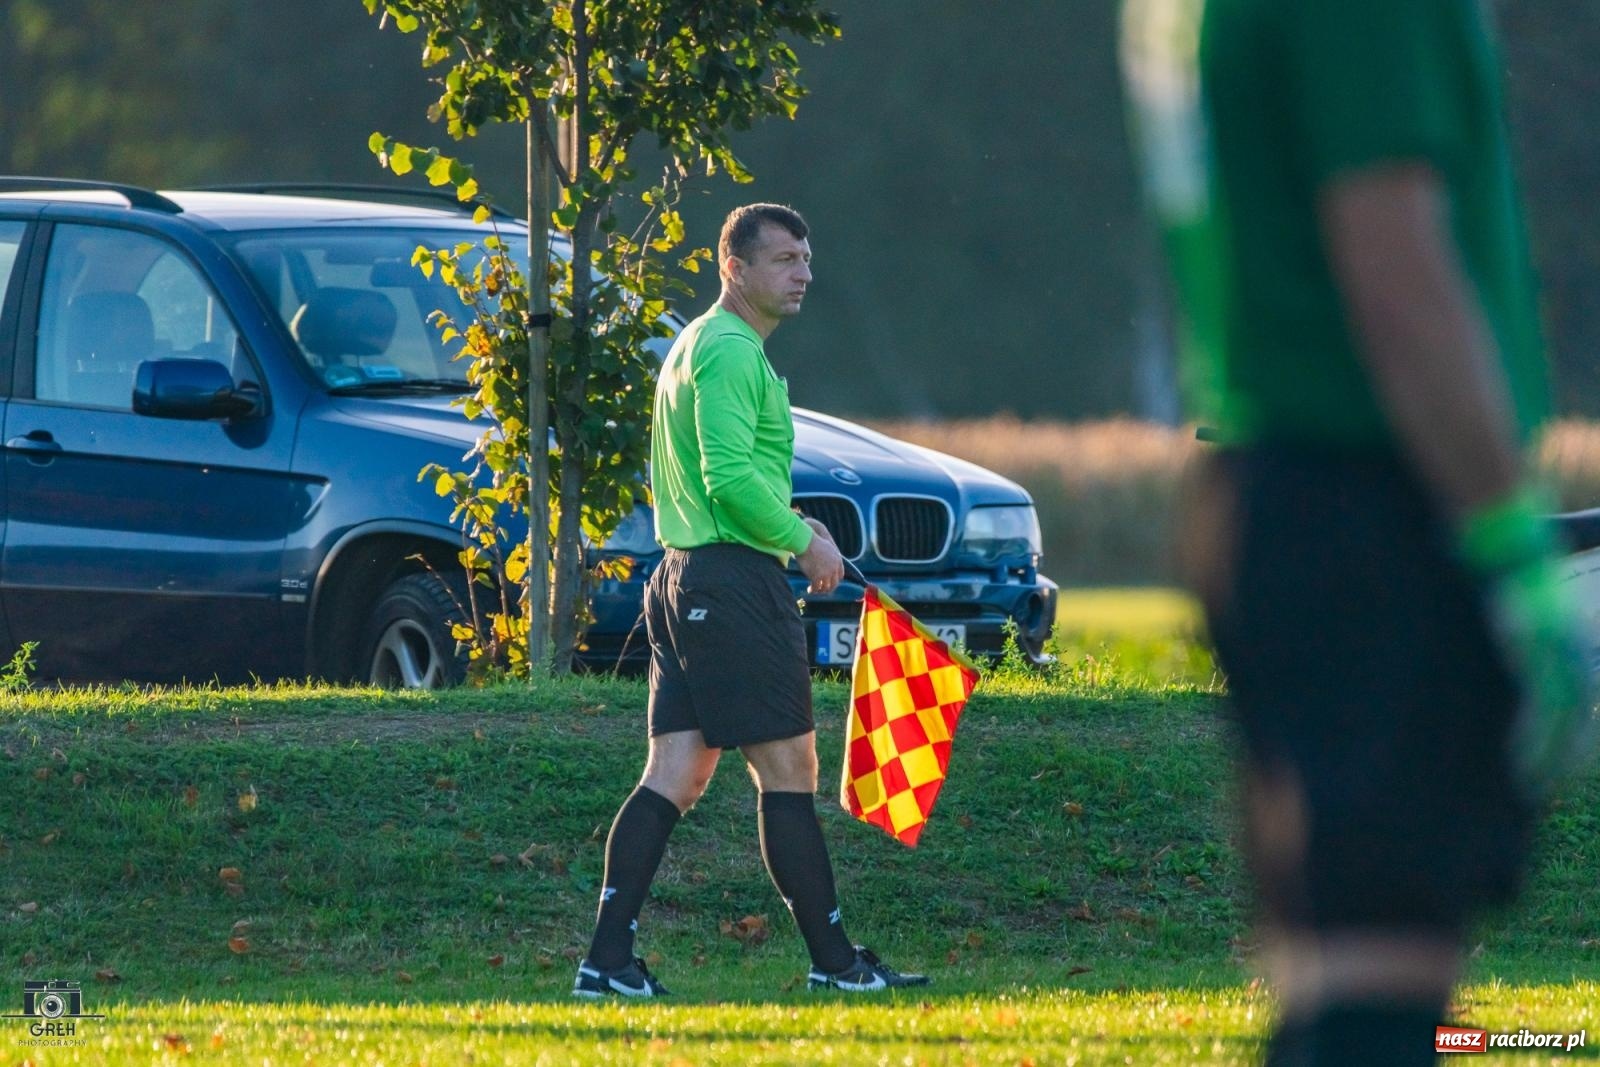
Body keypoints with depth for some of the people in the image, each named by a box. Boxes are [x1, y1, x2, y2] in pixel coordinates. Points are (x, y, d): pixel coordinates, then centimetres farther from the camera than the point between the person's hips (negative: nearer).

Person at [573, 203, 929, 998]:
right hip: (733, 581, -10)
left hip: (683, 577, 10)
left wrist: (787, 523, 19)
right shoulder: (732, 353, -12)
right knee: (787, 769, -3)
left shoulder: (697, 346, 21)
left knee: (674, 776, 5)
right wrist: (802, 539, -11)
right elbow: (731, 478, -22)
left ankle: (608, 960, -2)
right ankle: (832, 959, 2)